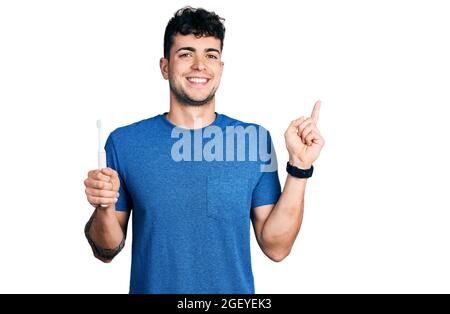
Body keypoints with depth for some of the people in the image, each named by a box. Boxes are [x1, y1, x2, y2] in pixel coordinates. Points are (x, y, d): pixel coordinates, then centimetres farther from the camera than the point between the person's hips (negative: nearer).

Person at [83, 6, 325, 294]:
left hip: (235, 293, 1)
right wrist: (105, 209, -22)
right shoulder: (124, 142, -9)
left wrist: (300, 166, -17)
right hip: (150, 288, 0)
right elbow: (106, 252, -3)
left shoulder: (255, 139, -7)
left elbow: (275, 248, -8)